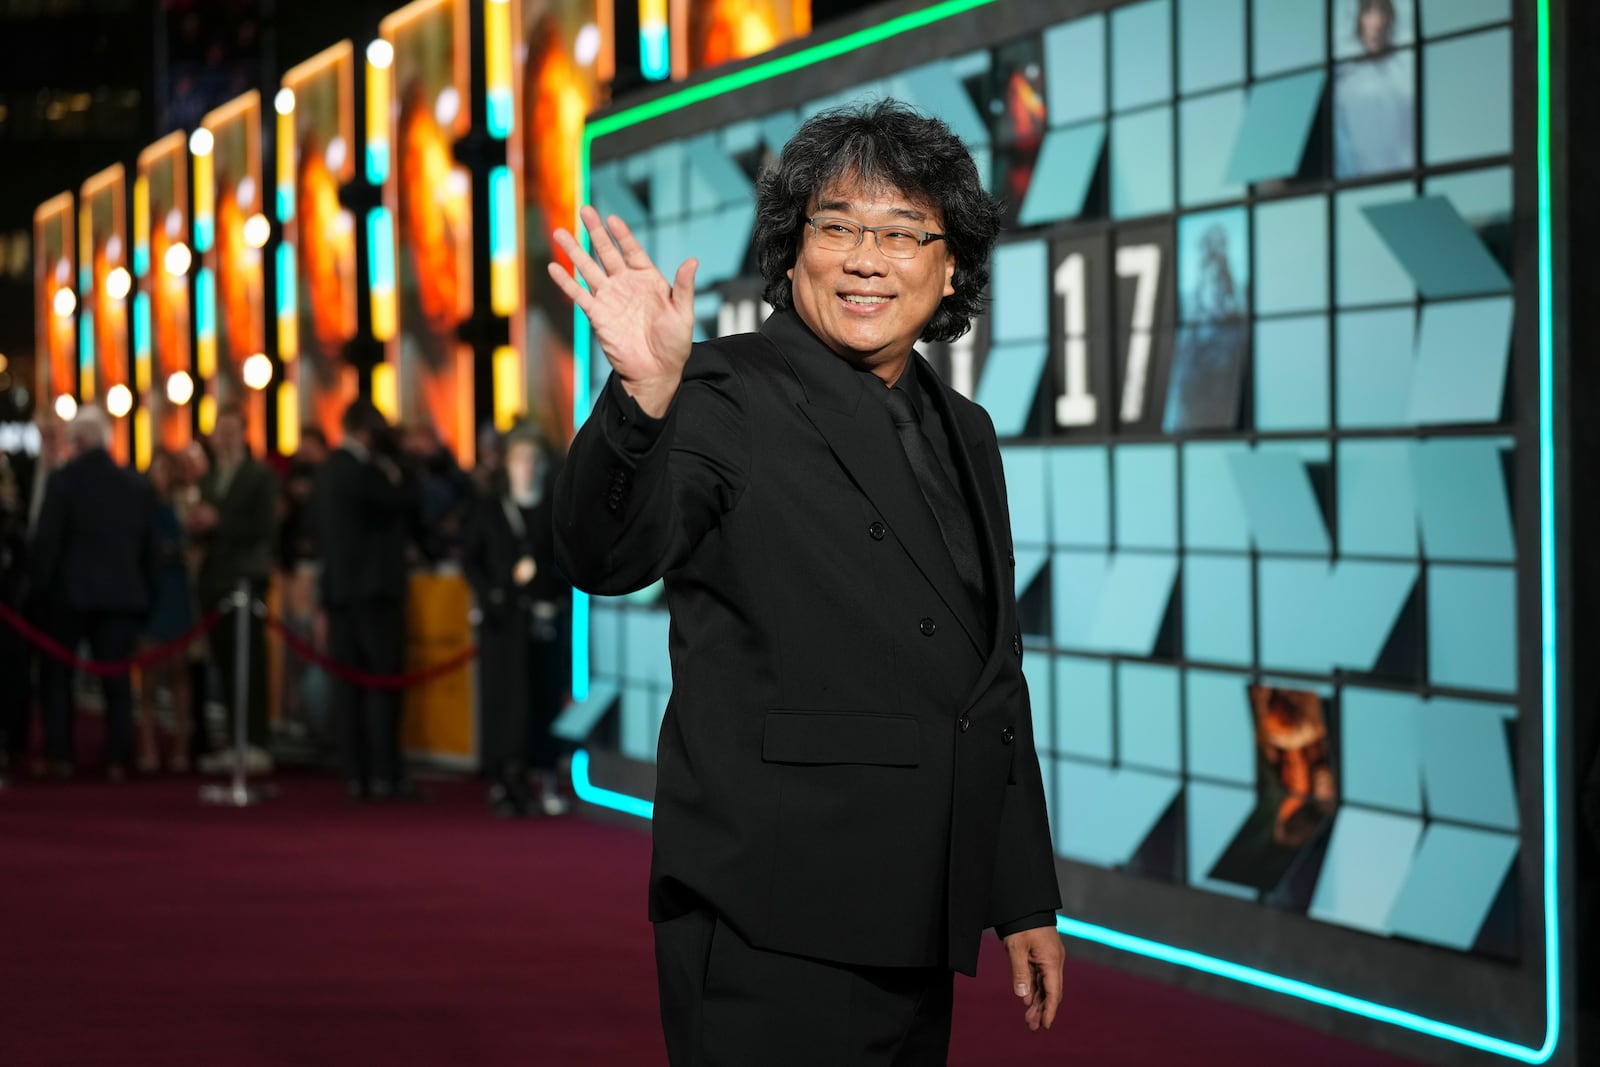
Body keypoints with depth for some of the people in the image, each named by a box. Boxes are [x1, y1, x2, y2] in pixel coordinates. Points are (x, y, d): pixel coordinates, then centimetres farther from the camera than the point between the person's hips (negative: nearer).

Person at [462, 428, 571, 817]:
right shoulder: (490, 511, 10)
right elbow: (470, 559, 8)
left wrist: (539, 570, -10)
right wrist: (489, 594, -7)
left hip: (547, 618, 0)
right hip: (503, 619, 0)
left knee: (546, 696, -3)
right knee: (504, 696, -5)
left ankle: (547, 778, 1)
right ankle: (504, 783, -5)